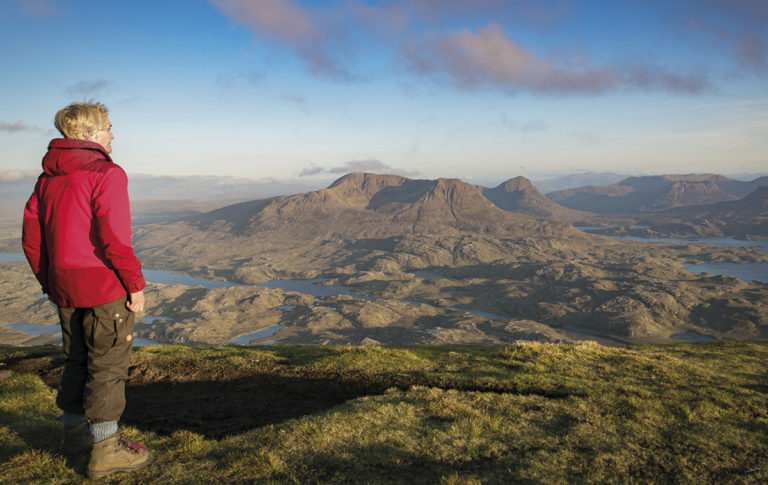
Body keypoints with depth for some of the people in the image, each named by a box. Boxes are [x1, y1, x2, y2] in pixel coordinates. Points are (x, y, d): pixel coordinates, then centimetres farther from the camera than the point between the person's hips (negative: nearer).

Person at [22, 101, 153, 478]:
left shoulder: (47, 179, 11)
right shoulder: (106, 174, -13)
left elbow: (31, 240, 11)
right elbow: (115, 239, -21)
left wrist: (51, 284, 19)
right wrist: (135, 284, -12)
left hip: (65, 289, 8)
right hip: (105, 289, -7)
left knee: (77, 362, 18)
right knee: (108, 366, 2)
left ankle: (76, 440, 29)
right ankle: (104, 451, 10)